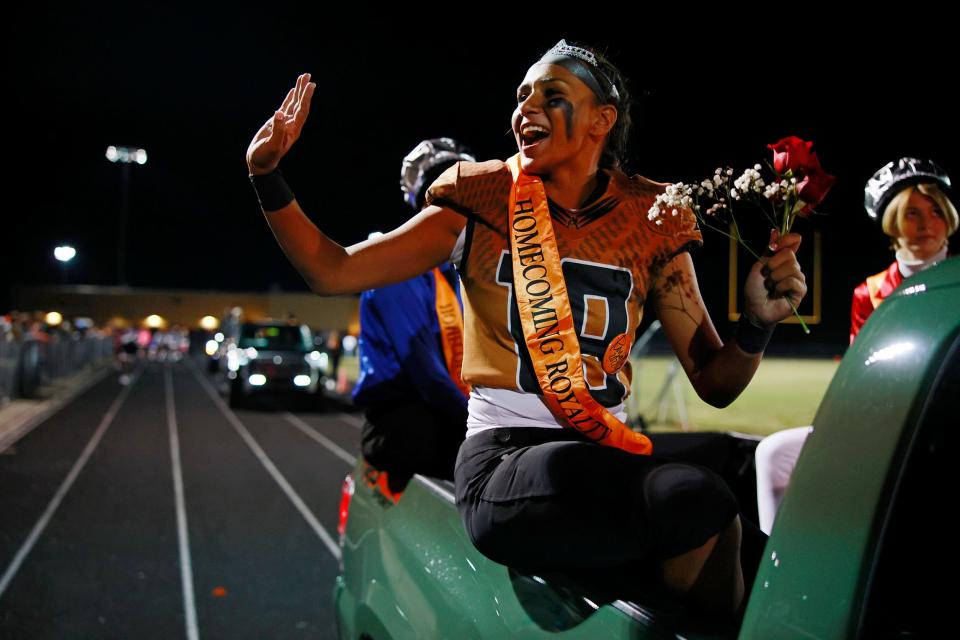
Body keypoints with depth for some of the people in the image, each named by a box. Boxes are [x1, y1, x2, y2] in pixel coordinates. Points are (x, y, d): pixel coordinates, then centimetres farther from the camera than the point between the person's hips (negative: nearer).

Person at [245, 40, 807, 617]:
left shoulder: (652, 223, 7)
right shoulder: (483, 202, 4)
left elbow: (714, 383, 8)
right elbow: (333, 271, 2)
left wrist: (758, 323, -11)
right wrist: (267, 174, -7)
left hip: (611, 458, 3)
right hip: (503, 459, -3)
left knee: (699, 506, -31)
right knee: (699, 503, -29)